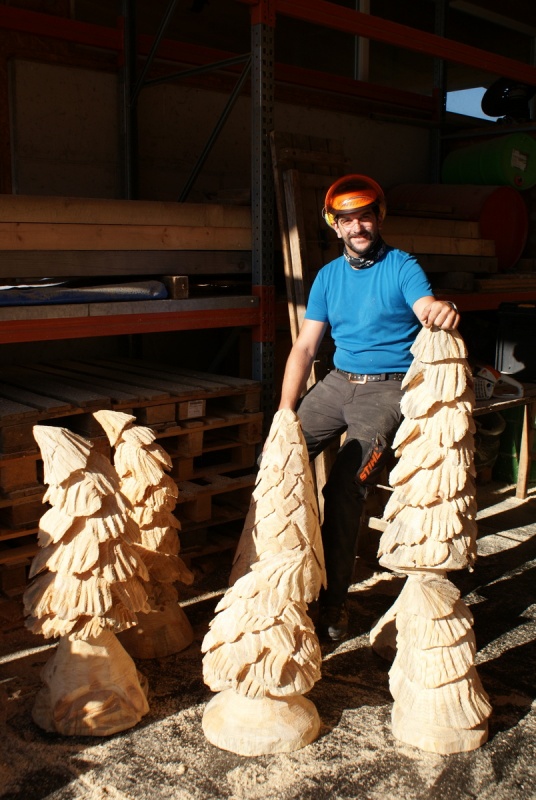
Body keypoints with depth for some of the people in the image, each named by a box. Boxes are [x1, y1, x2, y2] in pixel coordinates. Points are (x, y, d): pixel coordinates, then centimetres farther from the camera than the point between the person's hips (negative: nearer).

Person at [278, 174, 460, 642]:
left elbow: (428, 311, -25)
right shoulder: (329, 276, 9)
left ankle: (334, 600, -2)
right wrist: (284, 413, -4)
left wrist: (443, 312, -52)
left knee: (345, 489, -16)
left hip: (387, 390, -5)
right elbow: (305, 346, 6)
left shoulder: (402, 267, -6)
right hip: (338, 382, 6)